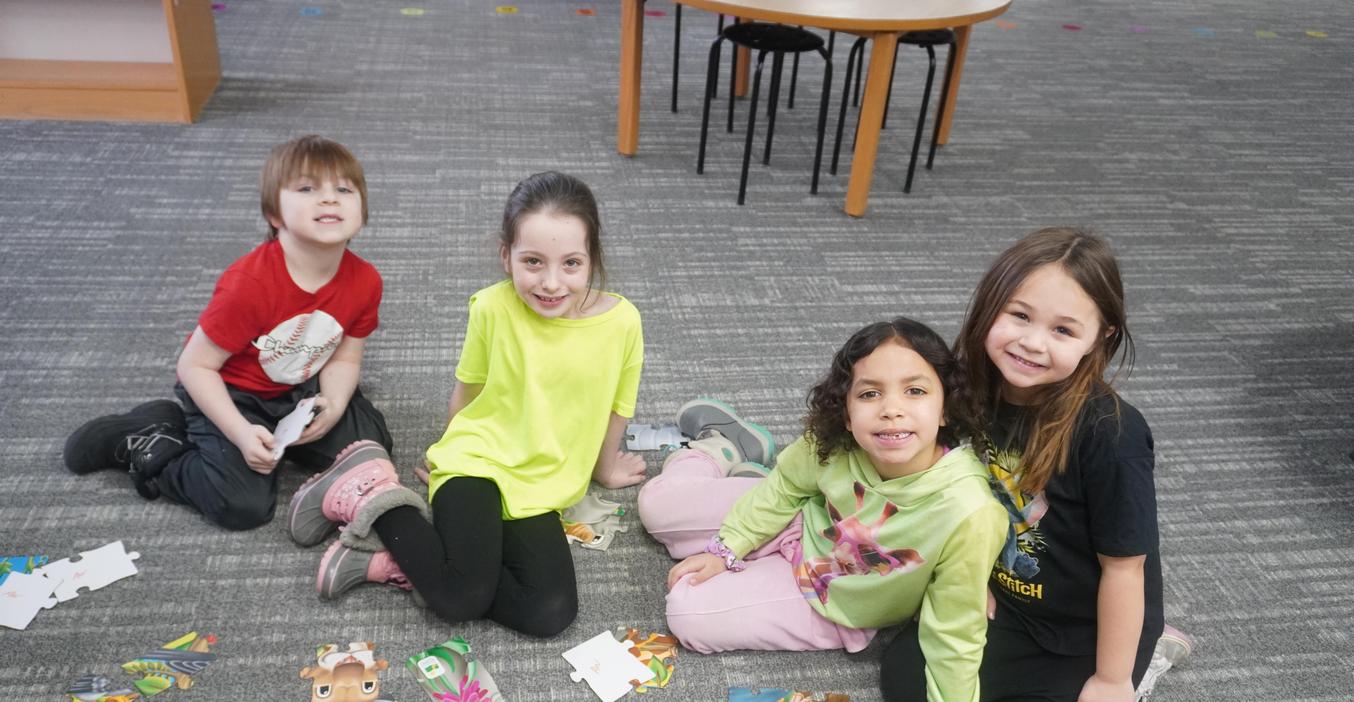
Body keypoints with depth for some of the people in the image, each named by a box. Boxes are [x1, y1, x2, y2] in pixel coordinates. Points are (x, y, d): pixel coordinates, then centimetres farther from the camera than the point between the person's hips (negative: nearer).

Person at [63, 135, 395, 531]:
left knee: (372, 446, -4)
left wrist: (334, 406, -23)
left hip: (299, 387, 6)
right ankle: (147, 443, 7)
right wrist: (241, 434, -30)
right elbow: (194, 367, -23)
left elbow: (345, 357, -3)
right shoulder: (250, 284, -31)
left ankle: (276, 435, 12)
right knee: (244, 507, -16)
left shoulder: (364, 280, -17)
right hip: (228, 388, -5)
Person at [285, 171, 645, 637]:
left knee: (550, 614, -19)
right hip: (477, 464, -3)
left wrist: (605, 469, 22)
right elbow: (466, 393, 5)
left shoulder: (621, 322, -12)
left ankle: (383, 562, -7)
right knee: (463, 597, -25)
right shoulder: (493, 307, -14)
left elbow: (614, 409, 6)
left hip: (539, 492, 3)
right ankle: (371, 496, 0)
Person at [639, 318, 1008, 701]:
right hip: (803, 528, 2)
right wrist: (726, 549, -2)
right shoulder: (835, 442, -28)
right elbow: (785, 488, -4)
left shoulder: (968, 512, -39)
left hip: (834, 604, -2)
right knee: (657, 503, 1)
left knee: (687, 614, -9)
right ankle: (725, 446, 30)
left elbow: (953, 635, -24)